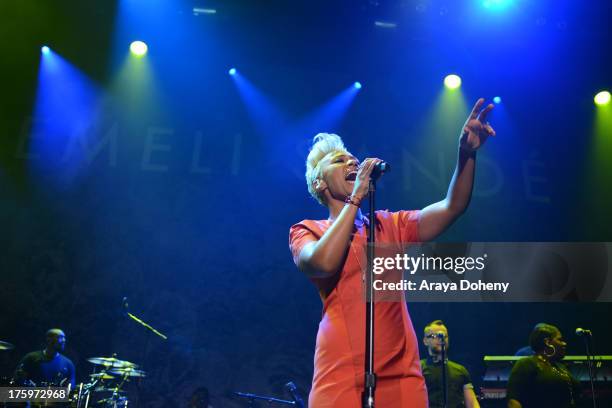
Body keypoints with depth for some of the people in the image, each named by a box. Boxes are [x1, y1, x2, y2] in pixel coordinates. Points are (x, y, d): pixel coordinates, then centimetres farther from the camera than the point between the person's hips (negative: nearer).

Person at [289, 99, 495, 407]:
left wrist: (466, 152, -11)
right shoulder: (306, 231, 6)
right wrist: (356, 197, -8)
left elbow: (452, 207, 4)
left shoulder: (391, 225, 16)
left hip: (402, 376, 4)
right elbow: (323, 263, -16)